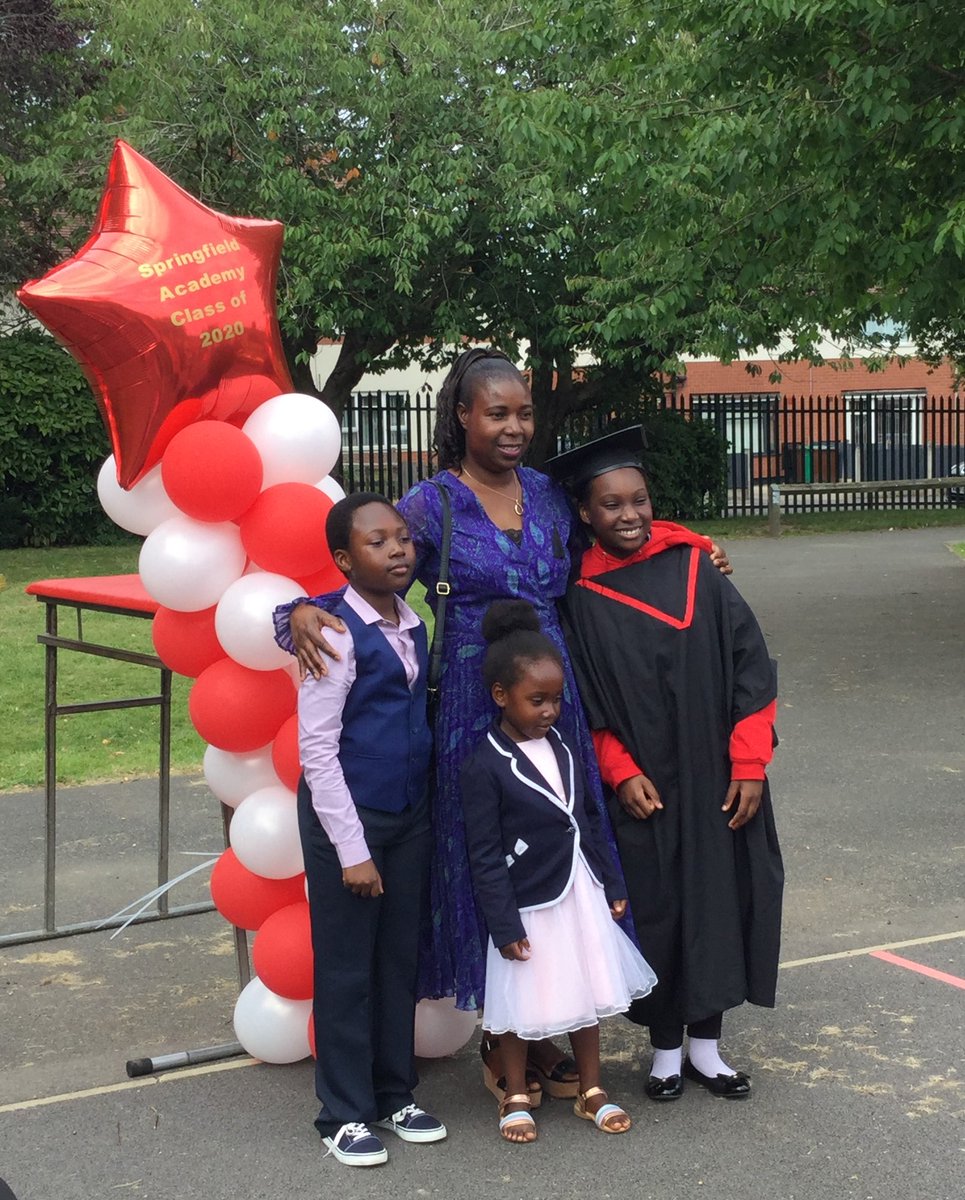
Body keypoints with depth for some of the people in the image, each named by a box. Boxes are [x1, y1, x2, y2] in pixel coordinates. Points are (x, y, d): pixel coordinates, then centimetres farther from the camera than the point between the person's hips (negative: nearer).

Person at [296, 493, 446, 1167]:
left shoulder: (413, 627, 6)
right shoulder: (336, 632, -15)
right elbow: (316, 748, -16)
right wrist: (351, 850, -16)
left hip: (410, 815, 7)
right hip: (346, 814, -6)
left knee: (401, 961, 15)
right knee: (346, 971, 5)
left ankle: (395, 1095, 29)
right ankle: (346, 1113, 19)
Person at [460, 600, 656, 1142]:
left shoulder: (563, 747, 1)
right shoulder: (486, 766, -17)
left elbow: (591, 819, 10)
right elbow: (485, 855, -15)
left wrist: (612, 885, 11)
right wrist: (504, 925, -15)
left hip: (580, 893, 6)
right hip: (528, 904, -6)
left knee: (587, 994, 16)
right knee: (522, 1005, 9)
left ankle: (592, 1090, 33)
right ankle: (517, 1098, 28)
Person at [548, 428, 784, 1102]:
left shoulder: (696, 569, -1)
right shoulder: (581, 598, -2)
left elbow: (751, 666, -2)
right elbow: (582, 704, 0)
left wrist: (750, 764, -7)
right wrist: (621, 773, -11)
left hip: (716, 783, 2)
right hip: (640, 789, -1)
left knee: (717, 901, 8)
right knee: (653, 910, 6)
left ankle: (705, 1043, 24)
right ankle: (665, 1047, 23)